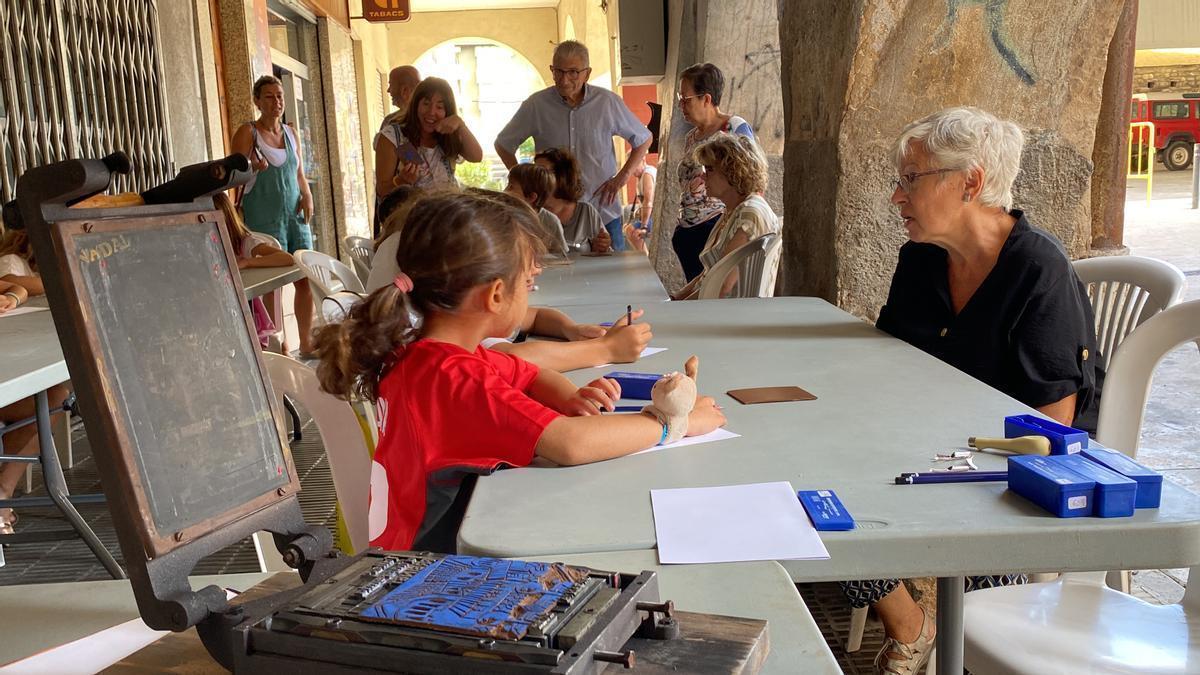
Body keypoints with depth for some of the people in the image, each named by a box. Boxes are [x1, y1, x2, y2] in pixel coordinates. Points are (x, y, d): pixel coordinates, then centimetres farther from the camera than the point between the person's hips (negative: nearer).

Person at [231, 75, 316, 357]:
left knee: (306, 279, 3)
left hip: (295, 217, 5)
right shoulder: (247, 133, -2)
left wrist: (307, 195, 2)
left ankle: (306, 344, 14)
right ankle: (280, 347, 0)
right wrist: (252, 167, -26)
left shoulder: (291, 133, 15)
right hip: (264, 220, -5)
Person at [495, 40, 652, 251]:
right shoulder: (536, 105, -4)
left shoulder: (608, 102, -2)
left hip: (604, 212, 1)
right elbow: (503, 144, 10)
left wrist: (622, 177, 1)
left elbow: (643, 139, 11)